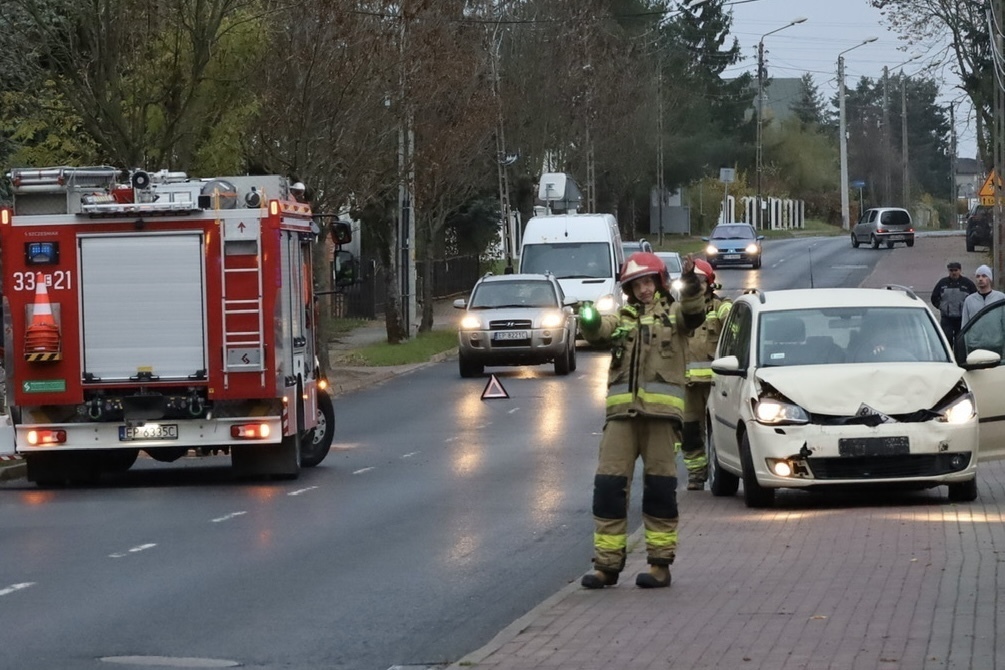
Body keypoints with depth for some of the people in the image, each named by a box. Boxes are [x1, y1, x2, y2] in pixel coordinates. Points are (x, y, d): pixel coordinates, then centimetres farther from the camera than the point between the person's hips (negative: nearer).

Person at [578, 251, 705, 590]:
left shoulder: (674, 313, 11)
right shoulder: (621, 318, 18)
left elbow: (694, 312, -12)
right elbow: (599, 332, -2)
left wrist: (690, 282, -32)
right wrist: (589, 323, -26)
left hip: (661, 410, -3)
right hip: (621, 410, 3)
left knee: (660, 487, 0)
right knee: (609, 485, -3)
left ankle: (660, 563, 6)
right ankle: (607, 563, 1)